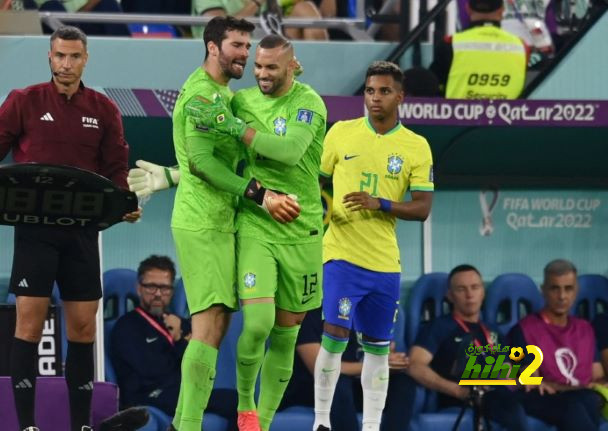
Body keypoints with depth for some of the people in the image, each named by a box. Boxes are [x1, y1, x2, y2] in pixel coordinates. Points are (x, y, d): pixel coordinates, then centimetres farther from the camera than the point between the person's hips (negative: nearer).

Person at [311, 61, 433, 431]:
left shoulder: (417, 146, 2)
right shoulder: (341, 133, 2)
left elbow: (422, 208, -2)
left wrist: (380, 204, -16)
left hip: (385, 260, 2)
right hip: (342, 253, -2)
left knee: (378, 348, 7)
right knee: (335, 334, -12)